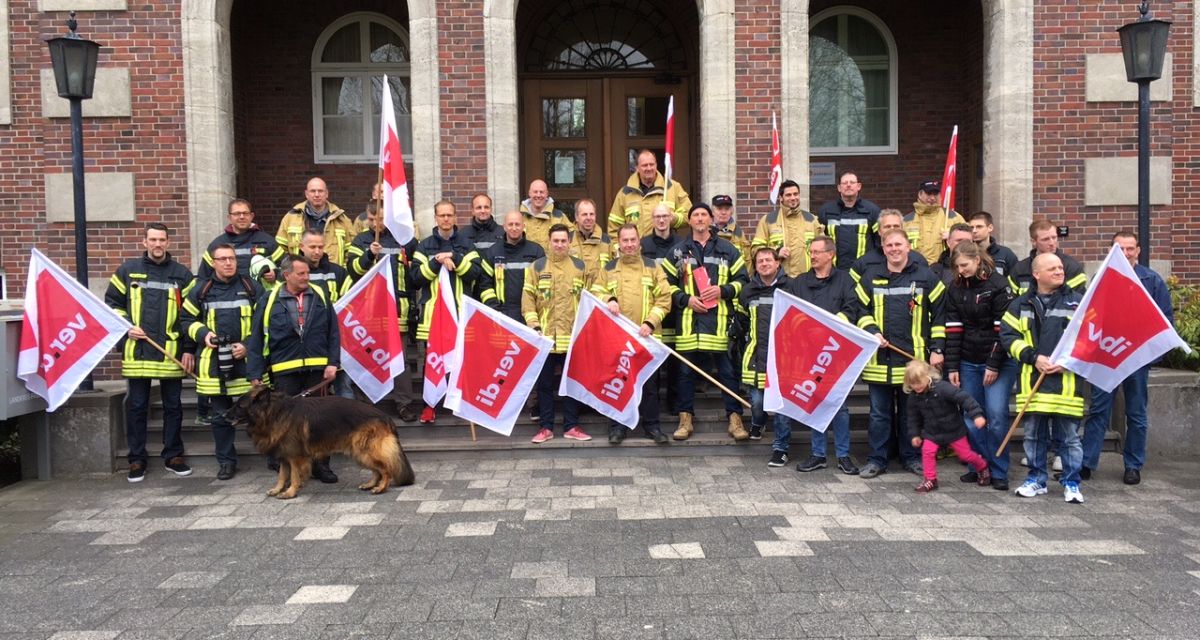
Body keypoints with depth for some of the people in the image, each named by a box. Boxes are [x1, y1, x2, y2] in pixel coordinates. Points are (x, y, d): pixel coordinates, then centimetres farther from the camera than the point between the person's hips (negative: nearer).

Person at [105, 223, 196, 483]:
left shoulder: (181, 274, 5)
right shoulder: (128, 270, 6)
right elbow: (111, 302, 12)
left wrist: (189, 349, 0)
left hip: (172, 353, 0)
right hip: (137, 351, 0)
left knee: (173, 406, 8)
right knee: (136, 406, 6)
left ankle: (173, 456, 19)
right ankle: (137, 460, 15)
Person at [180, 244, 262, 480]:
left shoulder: (251, 287, 3)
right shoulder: (201, 289, 5)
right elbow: (187, 319, 14)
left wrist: (249, 345, -9)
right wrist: (203, 334, -6)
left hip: (247, 360, -1)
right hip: (214, 361, 1)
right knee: (221, 415, 8)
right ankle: (226, 461, 19)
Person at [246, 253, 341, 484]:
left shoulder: (320, 296, 4)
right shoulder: (270, 301, -1)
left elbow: (333, 333, 4)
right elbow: (256, 339, -1)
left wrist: (333, 363, -4)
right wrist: (255, 373, -4)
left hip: (317, 368, 1)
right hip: (284, 371, -1)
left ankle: (321, 465, 18)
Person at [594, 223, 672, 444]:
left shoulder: (653, 267, 7)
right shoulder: (609, 269, 11)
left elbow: (664, 299, 1)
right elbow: (595, 292, 9)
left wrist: (650, 322, -11)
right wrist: (608, 300, -12)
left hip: (646, 336, -1)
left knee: (649, 381, 4)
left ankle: (651, 424, 15)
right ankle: (617, 425, 14)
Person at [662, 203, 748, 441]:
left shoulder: (727, 250, 10)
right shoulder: (678, 251, 10)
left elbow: (742, 280, 10)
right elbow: (666, 283, 9)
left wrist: (723, 291, -8)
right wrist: (686, 299, -5)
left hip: (720, 319, 0)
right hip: (688, 319, 1)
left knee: (728, 371, 2)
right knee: (686, 371, 5)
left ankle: (735, 418, 9)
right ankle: (685, 419, 14)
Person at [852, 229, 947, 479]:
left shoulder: (926, 277, 4)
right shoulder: (871, 277, 8)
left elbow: (939, 314, 4)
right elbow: (861, 310, 11)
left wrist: (936, 348, -1)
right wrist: (872, 332, -7)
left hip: (914, 357, -1)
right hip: (879, 358, 1)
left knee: (911, 411, 10)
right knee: (879, 412, 6)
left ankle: (911, 457, 23)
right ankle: (877, 460, 15)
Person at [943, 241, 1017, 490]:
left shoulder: (998, 285, -8)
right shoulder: (955, 288, 6)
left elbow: (1003, 328, -11)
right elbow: (953, 329, 4)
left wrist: (994, 365, -14)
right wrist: (952, 367, 0)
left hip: (999, 361, -4)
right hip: (968, 362, 5)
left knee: (996, 415, -8)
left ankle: (999, 472, 2)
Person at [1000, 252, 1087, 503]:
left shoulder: (1077, 301, 4)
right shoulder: (1022, 304, 8)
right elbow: (1008, 335, 3)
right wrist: (1033, 357, -10)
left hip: (1067, 380, -2)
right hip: (1033, 379, 2)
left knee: (1068, 436, 3)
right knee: (1033, 435, 10)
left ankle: (1071, 482, 15)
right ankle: (1036, 479, 22)